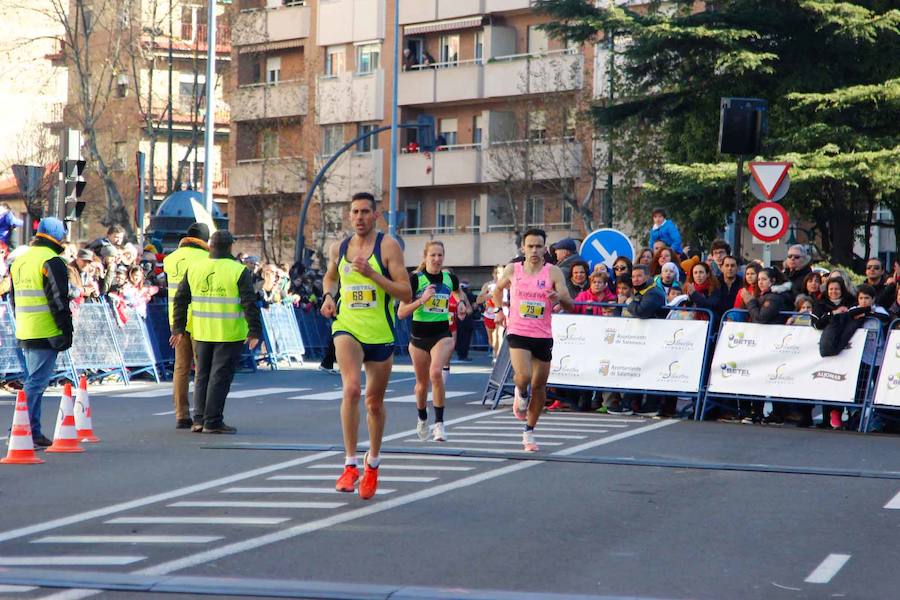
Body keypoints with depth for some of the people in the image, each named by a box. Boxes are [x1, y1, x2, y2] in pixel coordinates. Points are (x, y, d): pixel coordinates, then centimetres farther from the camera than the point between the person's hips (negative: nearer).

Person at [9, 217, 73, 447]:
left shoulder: (19, 261, 16)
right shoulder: (52, 262, -12)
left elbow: (14, 299, 22)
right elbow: (58, 300, -16)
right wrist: (66, 331, -11)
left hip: (25, 334, 9)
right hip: (46, 334, -9)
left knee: (33, 381, 15)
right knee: (36, 382, -8)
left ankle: (33, 432, 17)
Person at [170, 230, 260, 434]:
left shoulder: (194, 268, 5)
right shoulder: (238, 271, -8)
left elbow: (181, 299, 8)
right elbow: (250, 303, -13)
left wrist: (178, 328, 13)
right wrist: (255, 331, -10)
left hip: (202, 332, 4)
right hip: (229, 333, -4)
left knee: (202, 375, 14)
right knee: (220, 377, -1)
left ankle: (199, 420, 12)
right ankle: (213, 421, -2)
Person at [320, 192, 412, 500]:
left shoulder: (388, 246, -7)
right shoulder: (338, 248, 6)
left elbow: (406, 293, -13)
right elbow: (330, 276, 28)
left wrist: (372, 273, -21)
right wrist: (328, 296, 7)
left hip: (380, 333, -1)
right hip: (347, 327, 1)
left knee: (375, 402, 11)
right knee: (351, 389, -23)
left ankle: (373, 464, 33)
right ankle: (350, 464, -19)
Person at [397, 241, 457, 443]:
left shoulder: (450, 279, 1)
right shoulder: (415, 279, -8)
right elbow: (401, 313, -12)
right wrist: (422, 300, -24)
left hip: (442, 334, 0)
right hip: (419, 336, 0)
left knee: (436, 373, -25)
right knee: (422, 383, 12)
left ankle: (439, 423, -19)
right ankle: (422, 419, 40)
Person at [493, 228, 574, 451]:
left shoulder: (553, 272, -3)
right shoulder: (512, 270, 2)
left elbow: (570, 306, -8)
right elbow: (498, 289, 23)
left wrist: (560, 298, -30)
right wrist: (499, 310, 9)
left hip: (543, 337, 1)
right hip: (518, 333, -1)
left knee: (539, 386, 6)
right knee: (523, 376, -25)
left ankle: (529, 432, 23)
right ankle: (521, 394, 12)